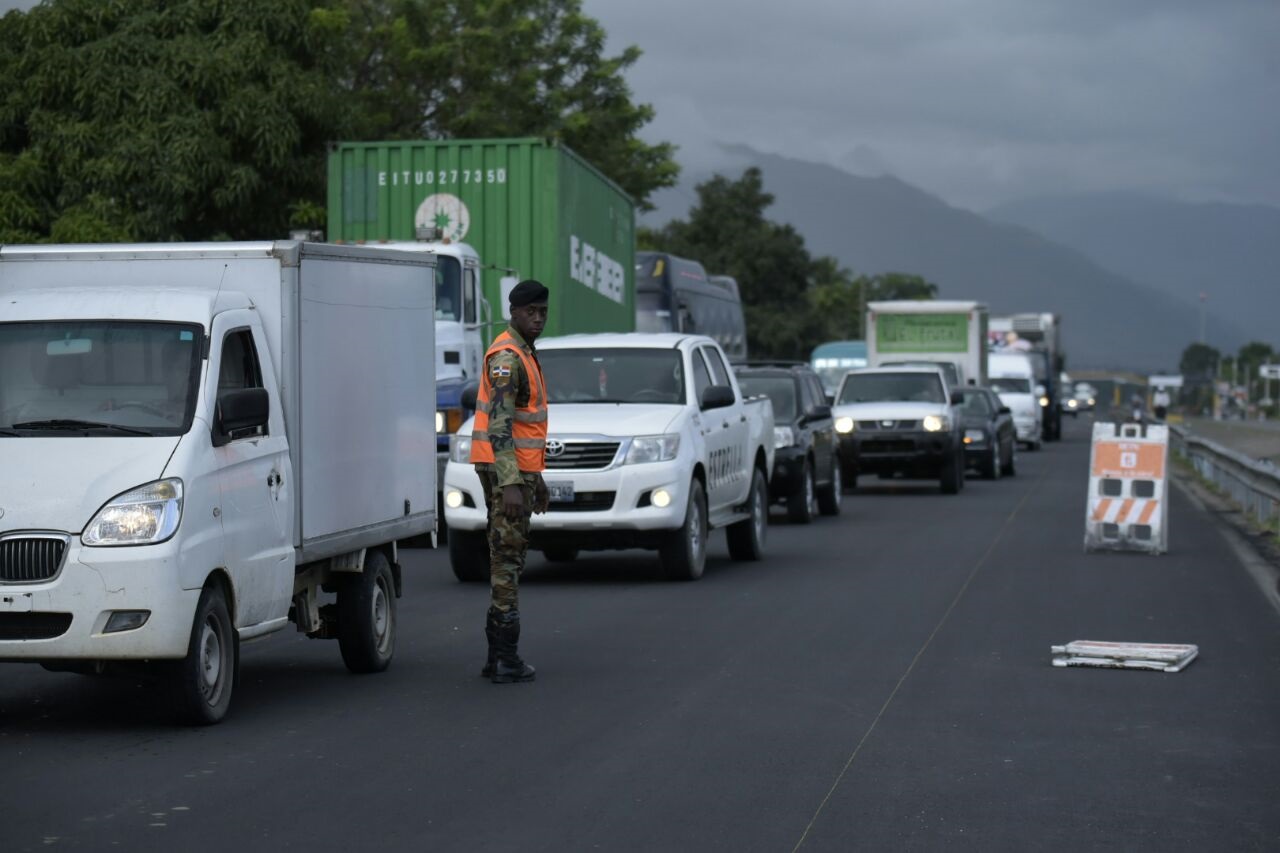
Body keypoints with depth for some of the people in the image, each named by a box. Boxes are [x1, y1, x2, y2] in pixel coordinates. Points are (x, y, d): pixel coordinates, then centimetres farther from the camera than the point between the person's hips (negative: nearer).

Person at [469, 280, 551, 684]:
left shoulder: (524, 355, 17)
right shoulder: (506, 356, -16)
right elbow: (499, 424, -23)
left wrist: (536, 477, 26)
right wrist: (510, 484, -29)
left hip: (520, 469, 10)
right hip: (505, 469, -10)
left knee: (509, 558, 11)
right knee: (507, 557, -8)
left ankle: (499, 656, 15)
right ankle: (506, 658, -6)